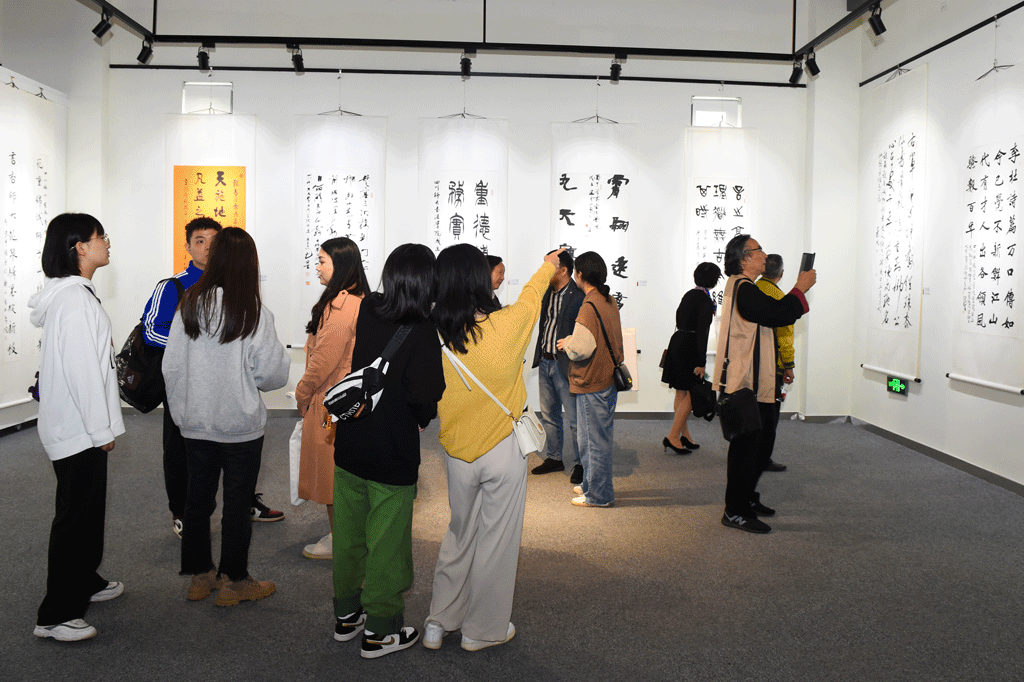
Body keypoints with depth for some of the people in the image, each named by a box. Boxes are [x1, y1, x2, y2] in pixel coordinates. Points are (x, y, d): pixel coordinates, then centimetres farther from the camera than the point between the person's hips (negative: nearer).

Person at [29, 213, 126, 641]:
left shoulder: (75, 294, 13)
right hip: (78, 428, -10)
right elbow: (82, 370, -23)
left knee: (89, 509, 21)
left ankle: (86, 583, 36)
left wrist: (101, 424, 19)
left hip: (74, 424, 10)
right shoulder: (75, 300, -20)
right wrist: (101, 429, -17)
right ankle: (55, 615, 7)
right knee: (75, 516, -2)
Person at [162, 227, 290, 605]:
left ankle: (200, 575, 30)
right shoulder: (255, 313, -16)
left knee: (198, 498, 16)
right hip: (241, 424, -4)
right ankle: (235, 582, 19)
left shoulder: (189, 304, -4)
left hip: (196, 422, 4)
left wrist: (181, 408, 14)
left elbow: (171, 366, 1)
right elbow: (272, 374, -13)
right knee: (237, 504, 8)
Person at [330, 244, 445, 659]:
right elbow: (425, 396, -25)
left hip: (348, 449, 6)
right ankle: (380, 631, 25)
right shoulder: (421, 333, -22)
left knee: (348, 536, 20)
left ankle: (346, 615, 37)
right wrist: (422, 418, -3)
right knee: (386, 545, 10)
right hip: (393, 457, -6)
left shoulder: (365, 312, -5)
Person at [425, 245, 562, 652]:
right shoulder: (506, 325, -18)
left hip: (456, 453, 4)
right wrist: (549, 265, 22)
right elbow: (532, 295, 4)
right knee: (496, 541, 12)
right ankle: (484, 630, 27)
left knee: (459, 535, 21)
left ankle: (438, 624, 31)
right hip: (502, 452, -3)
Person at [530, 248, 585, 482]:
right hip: (545, 361, 8)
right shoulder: (548, 292, 8)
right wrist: (539, 357, 16)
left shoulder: (579, 296, -15)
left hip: (565, 365, -8)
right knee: (549, 414, 18)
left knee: (574, 418, 1)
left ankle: (580, 464, 15)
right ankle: (553, 458, 32)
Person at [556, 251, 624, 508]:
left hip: (592, 384, -10)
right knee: (597, 437, 20)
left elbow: (580, 349, -26)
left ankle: (599, 495, 11)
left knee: (595, 440, 1)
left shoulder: (589, 308, -22)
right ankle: (591, 484, 33)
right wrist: (572, 340, 16)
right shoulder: (609, 301, 8)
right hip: (609, 378, 10)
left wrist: (566, 343, -6)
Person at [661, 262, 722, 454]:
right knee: (690, 394, -3)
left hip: (677, 342, 9)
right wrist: (701, 363, -19)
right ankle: (673, 436, -6)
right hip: (690, 347, -9)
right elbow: (702, 332, -19)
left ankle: (684, 434, 22)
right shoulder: (706, 300, -14)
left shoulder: (688, 295, 10)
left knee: (681, 393, 13)